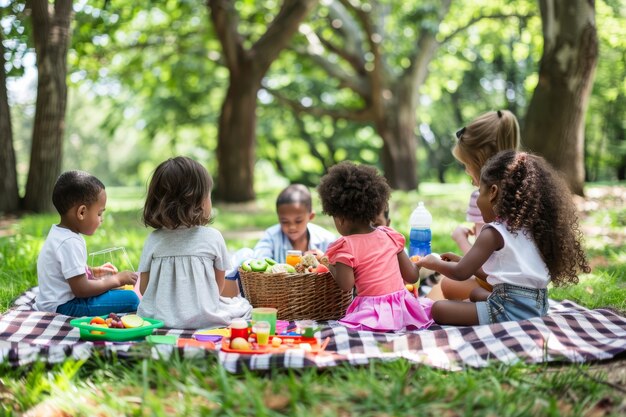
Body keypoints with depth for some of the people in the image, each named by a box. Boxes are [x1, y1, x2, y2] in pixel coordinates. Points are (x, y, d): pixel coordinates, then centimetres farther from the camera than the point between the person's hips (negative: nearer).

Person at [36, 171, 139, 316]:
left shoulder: (59, 233, 9)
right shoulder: (70, 243, -23)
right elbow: (81, 289, -24)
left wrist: (93, 271, 15)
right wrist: (117, 280, -13)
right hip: (62, 308, -11)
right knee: (130, 299, -21)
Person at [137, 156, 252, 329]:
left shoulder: (153, 240, -3)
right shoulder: (213, 237, -9)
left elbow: (144, 288, 3)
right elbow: (219, 287, 3)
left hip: (157, 320, 3)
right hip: (203, 320, -3)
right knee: (243, 304, 21)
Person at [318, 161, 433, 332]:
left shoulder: (346, 246, -7)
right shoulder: (389, 236, 10)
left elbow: (346, 284, -14)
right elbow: (411, 276, 12)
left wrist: (332, 267, 4)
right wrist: (418, 265, 35)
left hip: (374, 313, -5)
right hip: (401, 304, 6)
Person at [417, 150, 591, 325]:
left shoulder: (494, 233, -10)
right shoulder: (527, 226, 16)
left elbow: (461, 273, -7)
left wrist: (434, 263, 12)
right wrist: (461, 260, 26)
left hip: (511, 310, -10)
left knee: (439, 309, -8)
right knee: (476, 293, 35)